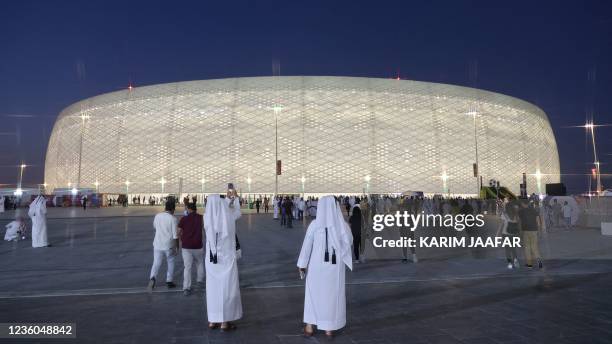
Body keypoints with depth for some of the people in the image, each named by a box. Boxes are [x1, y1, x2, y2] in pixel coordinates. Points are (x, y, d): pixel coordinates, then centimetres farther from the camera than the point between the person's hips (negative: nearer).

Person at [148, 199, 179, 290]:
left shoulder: (157, 216, -1)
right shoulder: (173, 219, -14)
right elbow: (175, 235, -13)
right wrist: (177, 246, 0)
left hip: (157, 245, 3)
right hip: (169, 246, -3)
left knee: (156, 263, 7)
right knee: (170, 263, 18)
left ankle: (152, 278, -19)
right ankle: (169, 281, 23)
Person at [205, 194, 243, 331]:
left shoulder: (207, 217, -6)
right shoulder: (229, 216, -12)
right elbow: (237, 211, 12)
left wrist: (229, 199, 27)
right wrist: (234, 199, 28)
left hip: (211, 258, 3)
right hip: (227, 257, -3)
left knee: (213, 288, 13)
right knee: (227, 288, 5)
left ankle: (212, 320, 21)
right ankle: (225, 322, 10)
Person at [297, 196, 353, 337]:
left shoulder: (314, 224, -13)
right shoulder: (343, 225, -9)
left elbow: (306, 245, -9)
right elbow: (349, 241, 9)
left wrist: (302, 264, -1)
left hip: (317, 265, 0)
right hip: (335, 266, 1)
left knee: (314, 293, 17)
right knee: (332, 294, 14)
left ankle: (310, 326, 22)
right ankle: (329, 328, 21)